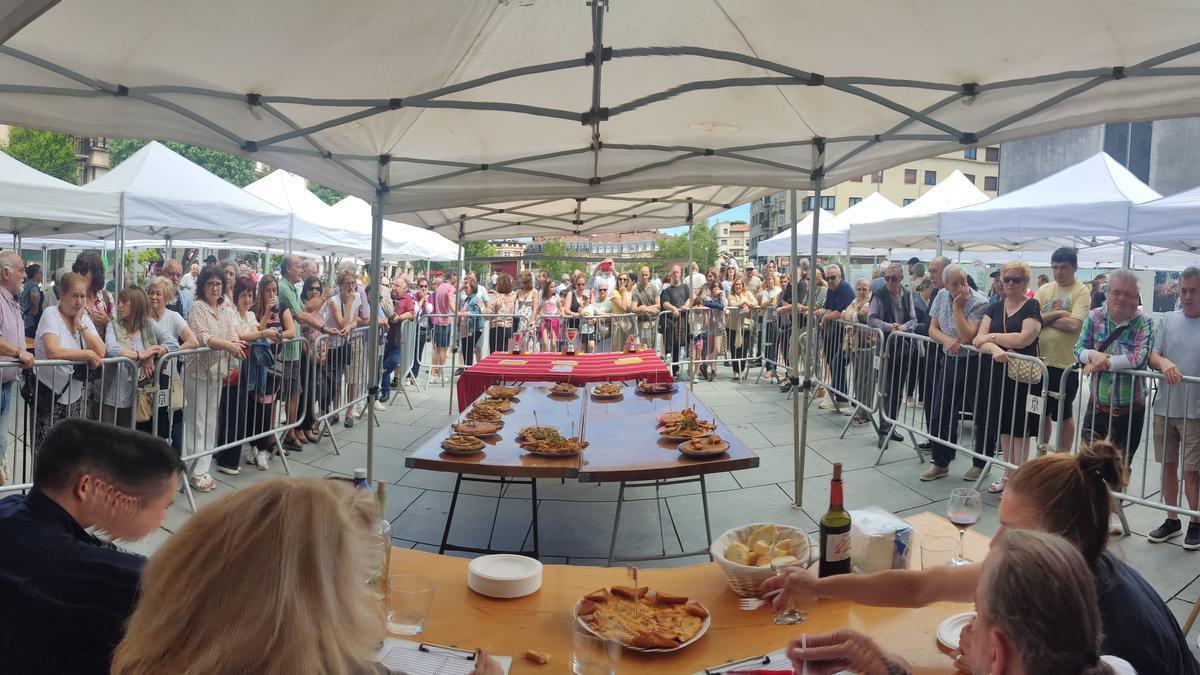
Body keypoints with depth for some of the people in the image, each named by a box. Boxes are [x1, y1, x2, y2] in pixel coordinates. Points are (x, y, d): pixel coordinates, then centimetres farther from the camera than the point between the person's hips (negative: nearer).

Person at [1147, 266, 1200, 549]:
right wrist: (1164, 363, -22)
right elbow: (1152, 357, 0)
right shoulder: (1168, 320, 6)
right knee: (1168, 465, 14)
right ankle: (1172, 521, 28)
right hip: (1165, 407, 3)